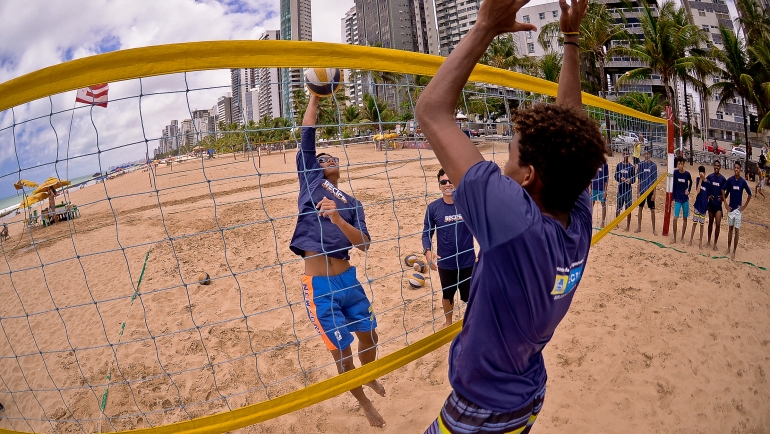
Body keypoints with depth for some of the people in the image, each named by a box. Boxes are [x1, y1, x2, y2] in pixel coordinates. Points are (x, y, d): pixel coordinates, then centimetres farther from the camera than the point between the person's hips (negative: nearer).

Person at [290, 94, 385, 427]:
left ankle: (369, 377, 50)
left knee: (369, 336, 18)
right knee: (342, 351, 6)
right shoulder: (309, 179, 5)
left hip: (349, 280, 4)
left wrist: (337, 218, -19)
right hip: (319, 287, -3)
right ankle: (362, 400, 33)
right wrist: (315, 96, 1)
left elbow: (364, 244, -4)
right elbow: (307, 134, -1)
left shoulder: (351, 203, 11)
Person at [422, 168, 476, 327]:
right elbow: (427, 233, -4)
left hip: (468, 261, -1)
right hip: (445, 263, 1)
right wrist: (428, 251, -20)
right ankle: (448, 322, 48)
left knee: (470, 295, 16)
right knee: (447, 295, 23)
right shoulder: (433, 208, -10)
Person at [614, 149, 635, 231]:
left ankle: (628, 225, 13)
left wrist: (630, 180, -22)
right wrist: (620, 179, -18)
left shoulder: (631, 166, -2)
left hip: (628, 190, -1)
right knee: (618, 208, 9)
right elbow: (615, 177, 3)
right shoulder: (619, 165, 2)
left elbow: (634, 179, 0)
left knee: (628, 209, 3)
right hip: (620, 189, 1)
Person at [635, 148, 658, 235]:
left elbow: (655, 180, -4)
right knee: (640, 208, 9)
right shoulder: (641, 164, 0)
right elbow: (639, 179, 5)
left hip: (650, 190, -2)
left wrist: (654, 193, -6)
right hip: (642, 190, 2)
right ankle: (639, 227, 20)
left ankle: (654, 229, 11)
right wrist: (638, 191, 2)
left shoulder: (654, 165, -6)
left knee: (652, 210, 3)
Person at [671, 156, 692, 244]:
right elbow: (673, 186, -4)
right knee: (675, 218, -9)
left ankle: (682, 237, 21)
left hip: (685, 199, 1)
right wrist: (673, 199, -4)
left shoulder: (687, 174, -6)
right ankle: (674, 238, 2)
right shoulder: (675, 173, -8)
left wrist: (689, 190, 1)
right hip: (677, 199, -1)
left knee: (685, 218, 9)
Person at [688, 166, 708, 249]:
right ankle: (691, 239, 14)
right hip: (697, 205, 0)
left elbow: (708, 195, 5)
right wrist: (701, 179, -18)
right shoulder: (698, 179, -3)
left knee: (702, 224, 8)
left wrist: (708, 206, 1)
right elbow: (697, 191, -17)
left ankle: (701, 241, 15)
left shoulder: (708, 183, -3)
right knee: (694, 223, 5)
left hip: (704, 206, 0)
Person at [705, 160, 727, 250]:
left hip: (718, 204, -1)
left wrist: (723, 198, -9)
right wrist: (708, 196, -7)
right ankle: (708, 241, 24)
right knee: (710, 223, 13)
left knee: (718, 224, -7)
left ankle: (715, 243, 3)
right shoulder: (709, 177, -1)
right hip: (711, 203, 1)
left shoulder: (723, 179, -4)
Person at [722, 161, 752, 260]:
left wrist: (744, 206, -1)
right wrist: (726, 204, 2)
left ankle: (734, 252, 7)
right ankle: (728, 248, 25)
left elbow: (750, 194, 2)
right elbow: (723, 190, 6)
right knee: (730, 229, 13)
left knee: (737, 231, 1)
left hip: (738, 209, -1)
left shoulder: (743, 181, -7)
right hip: (730, 208, 2)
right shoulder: (730, 180, -4)